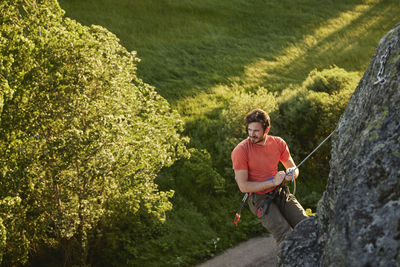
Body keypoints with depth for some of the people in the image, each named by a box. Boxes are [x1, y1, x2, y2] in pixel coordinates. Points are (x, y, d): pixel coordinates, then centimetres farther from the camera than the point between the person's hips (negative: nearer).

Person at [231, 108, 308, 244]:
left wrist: (291, 173, -11)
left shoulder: (278, 143, 2)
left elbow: (294, 169, 15)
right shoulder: (240, 150, -14)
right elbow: (243, 186, -15)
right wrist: (273, 182, -17)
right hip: (259, 199, -5)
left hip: (280, 193, 5)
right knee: (287, 237, -24)